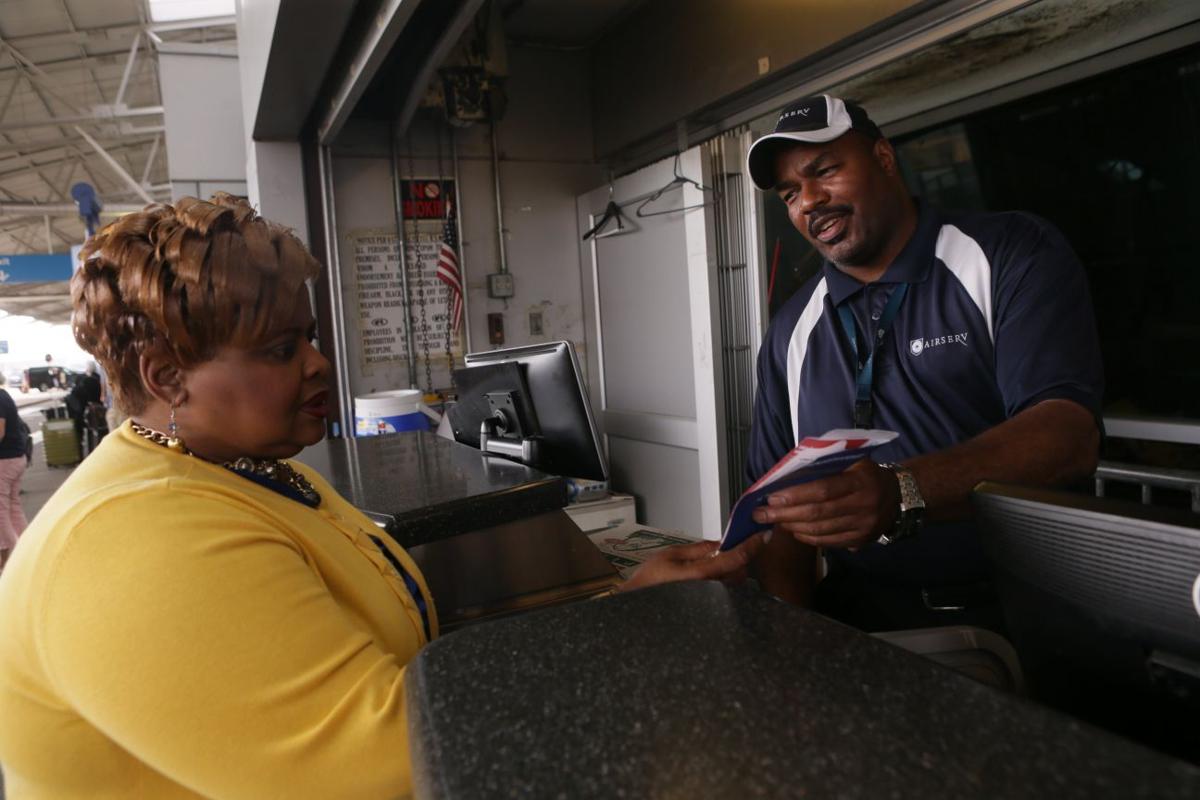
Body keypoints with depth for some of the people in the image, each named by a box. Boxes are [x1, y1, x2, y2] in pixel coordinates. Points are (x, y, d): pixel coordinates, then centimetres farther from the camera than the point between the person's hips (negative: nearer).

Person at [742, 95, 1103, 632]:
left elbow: (1068, 432, -14)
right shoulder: (790, 333, 11)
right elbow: (777, 504, 7)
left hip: (1021, 608, -3)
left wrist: (901, 494, -30)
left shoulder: (1013, 254, 0)